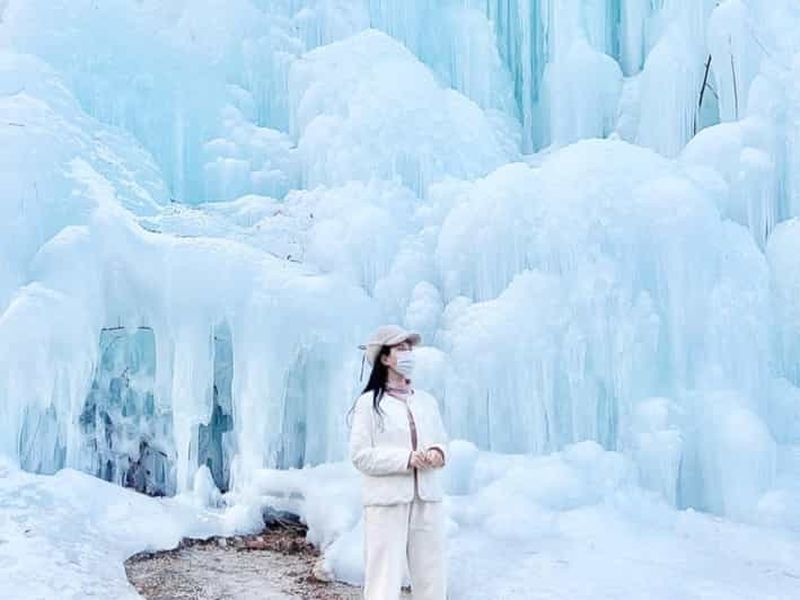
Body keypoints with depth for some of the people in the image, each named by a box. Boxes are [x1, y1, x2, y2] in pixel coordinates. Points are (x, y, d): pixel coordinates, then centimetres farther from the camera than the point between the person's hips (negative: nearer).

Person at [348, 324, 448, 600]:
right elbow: (360, 455, -7)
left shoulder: (427, 401, 13)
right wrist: (405, 458, -18)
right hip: (386, 502, -5)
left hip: (427, 501, 5)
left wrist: (438, 454, -7)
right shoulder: (369, 403, -1)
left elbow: (443, 443, 17)